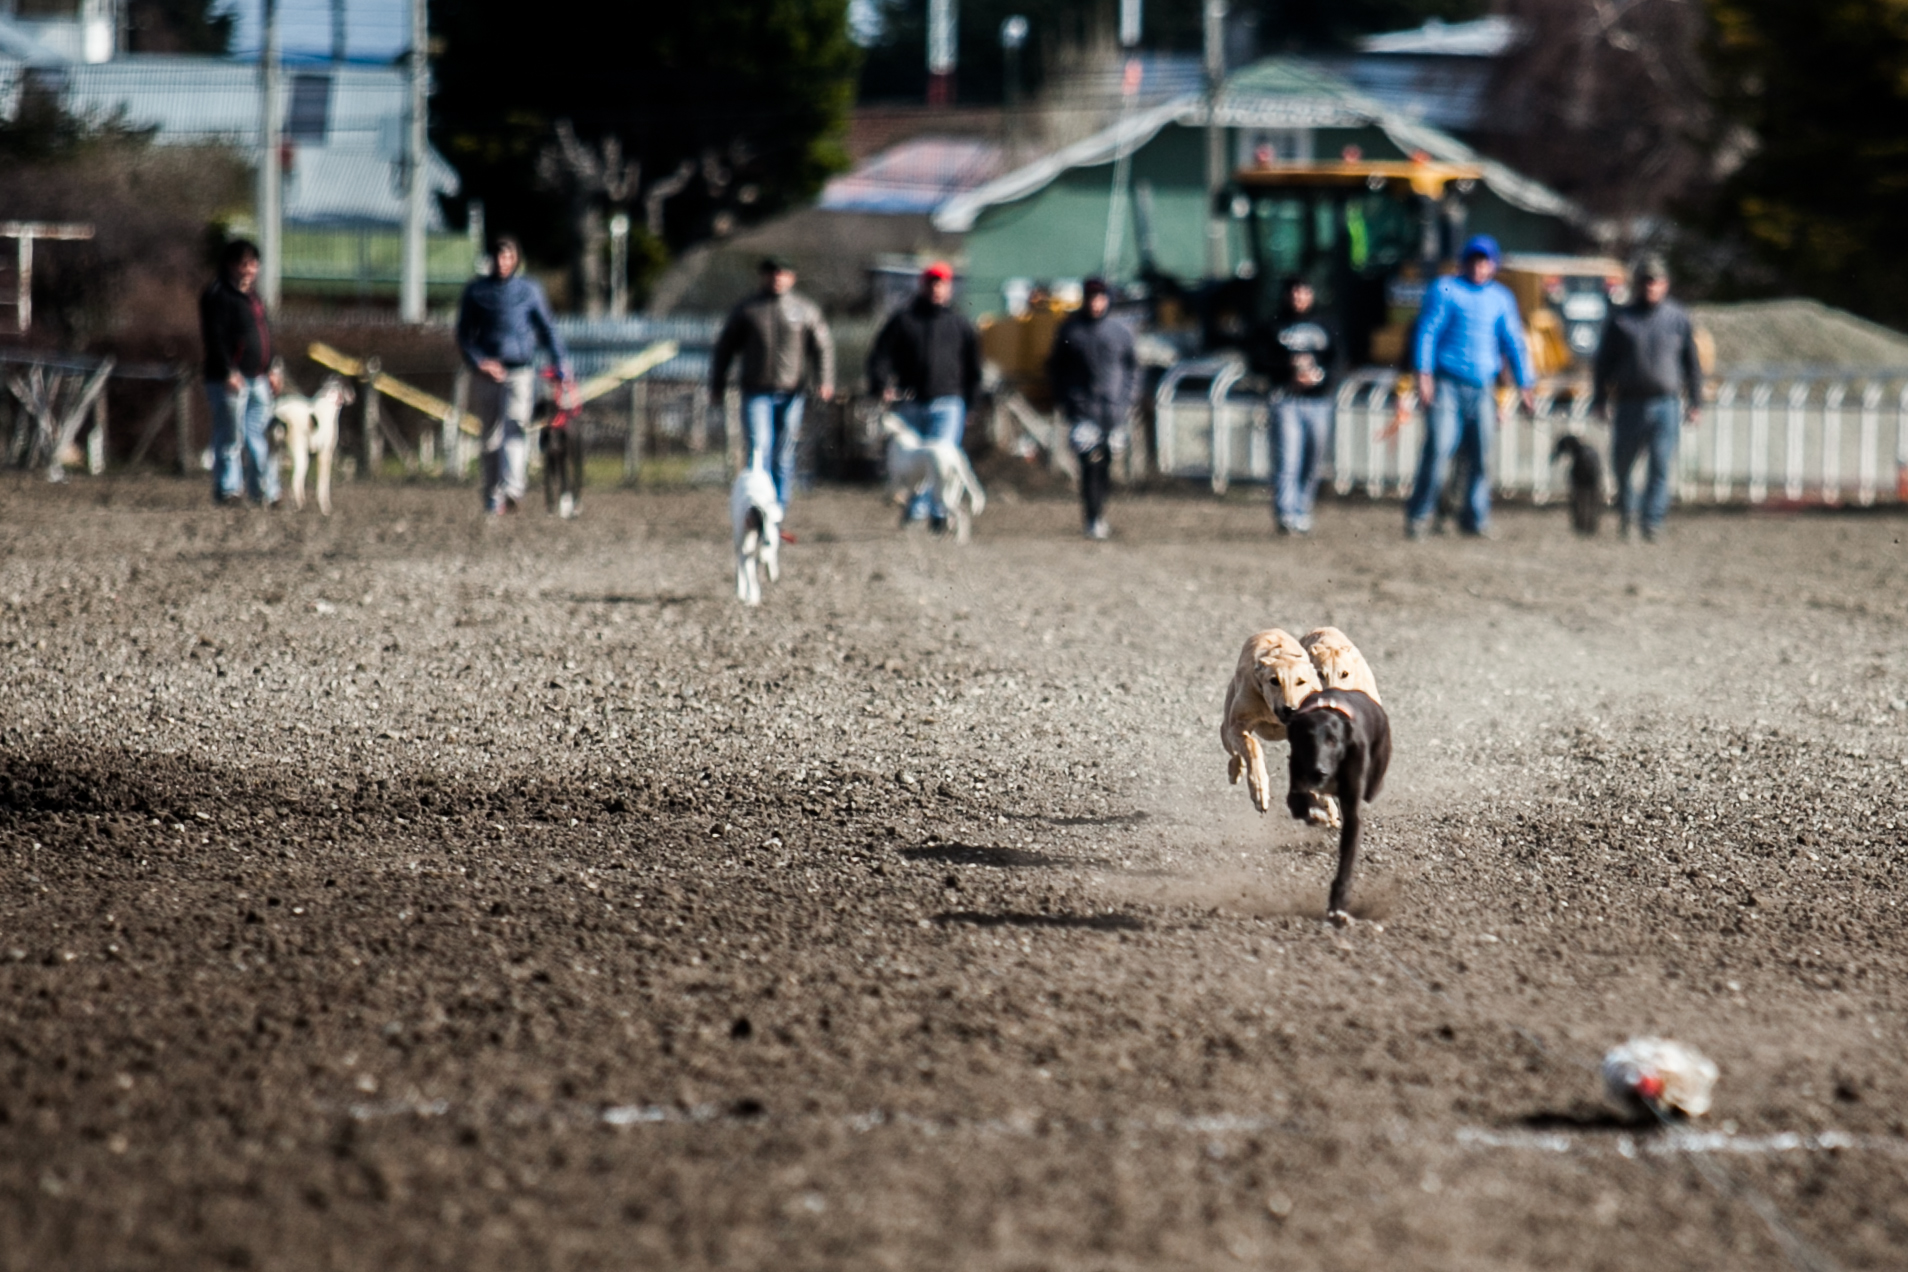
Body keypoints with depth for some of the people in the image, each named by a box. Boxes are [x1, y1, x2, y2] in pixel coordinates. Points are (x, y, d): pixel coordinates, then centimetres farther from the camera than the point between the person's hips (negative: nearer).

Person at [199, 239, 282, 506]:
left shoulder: (252, 294, 18)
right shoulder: (217, 295, -9)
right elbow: (215, 337, -16)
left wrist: (271, 369, 21)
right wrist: (228, 372, -21)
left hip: (257, 378, 8)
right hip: (230, 380, -8)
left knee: (260, 438, 11)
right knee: (231, 438, -5)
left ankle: (266, 493, 16)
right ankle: (227, 490, 1)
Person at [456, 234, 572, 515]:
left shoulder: (529, 291, 5)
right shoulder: (476, 290, 6)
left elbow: (548, 331, 9)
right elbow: (464, 334, 7)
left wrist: (562, 369, 1)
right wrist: (479, 362, -10)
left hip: (520, 373, -2)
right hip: (486, 374, 2)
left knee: (516, 426, -20)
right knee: (491, 437, 5)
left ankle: (512, 489, -35)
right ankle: (492, 499, 14)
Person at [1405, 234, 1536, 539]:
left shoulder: (1501, 298, 14)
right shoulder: (1444, 290, 4)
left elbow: (1514, 342, 17)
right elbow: (1427, 331, 0)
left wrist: (1524, 385, 11)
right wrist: (1424, 374, -10)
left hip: (1483, 388, 4)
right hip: (1447, 385, -4)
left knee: (1481, 454, 1)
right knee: (1438, 449, -12)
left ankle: (1475, 517, 12)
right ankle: (1418, 517, -5)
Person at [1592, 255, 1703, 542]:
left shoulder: (1679, 319, 7)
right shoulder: (1620, 319, 7)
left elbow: (1692, 364, 11)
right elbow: (1604, 362, 10)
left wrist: (1695, 403, 8)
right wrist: (1599, 400, 5)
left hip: (1666, 404, -1)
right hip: (1630, 405, 1)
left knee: (1661, 467, -9)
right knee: (1623, 463, 6)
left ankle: (1653, 522, -7)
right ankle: (1629, 512, 28)